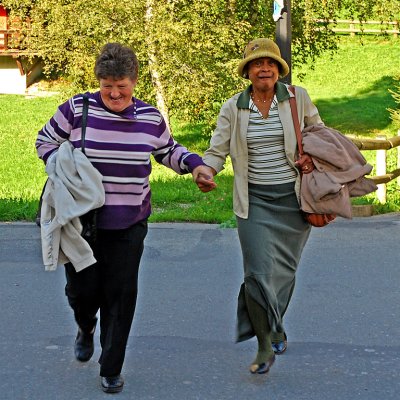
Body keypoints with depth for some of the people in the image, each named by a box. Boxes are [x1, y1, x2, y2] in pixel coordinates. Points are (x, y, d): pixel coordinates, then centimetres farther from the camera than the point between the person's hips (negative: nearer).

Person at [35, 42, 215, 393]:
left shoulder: (150, 117, 2)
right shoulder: (77, 110, -7)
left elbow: (167, 151, 18)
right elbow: (45, 141, 6)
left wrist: (194, 164, 1)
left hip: (129, 223, 1)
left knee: (120, 294, 0)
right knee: (82, 288, 3)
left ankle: (111, 370, 15)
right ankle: (86, 328, 42)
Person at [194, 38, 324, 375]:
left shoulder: (298, 98, 0)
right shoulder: (233, 108, 0)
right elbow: (217, 151, 0)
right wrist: (204, 172, -22)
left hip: (293, 198, 1)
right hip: (255, 200, -1)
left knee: (284, 270, 8)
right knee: (259, 272, -10)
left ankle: (270, 326, 35)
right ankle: (267, 344, 6)